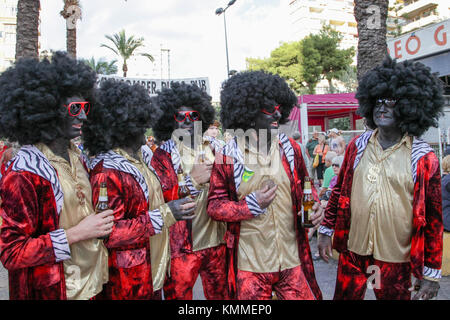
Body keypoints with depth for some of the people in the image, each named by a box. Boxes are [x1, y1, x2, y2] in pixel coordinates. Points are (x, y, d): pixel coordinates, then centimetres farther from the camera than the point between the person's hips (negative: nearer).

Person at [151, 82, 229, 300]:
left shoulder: (212, 151, 12)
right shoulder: (162, 156, -2)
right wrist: (191, 180, -16)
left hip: (217, 243, 5)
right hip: (182, 247, -4)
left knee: (221, 294, 15)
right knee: (178, 295, 6)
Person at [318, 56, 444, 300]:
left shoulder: (423, 158, -6)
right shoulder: (357, 146, 2)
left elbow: (433, 217, -3)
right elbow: (339, 191, 10)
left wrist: (431, 272, -2)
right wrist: (326, 230, 9)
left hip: (396, 260, -2)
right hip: (352, 252, 3)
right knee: (344, 295, 13)